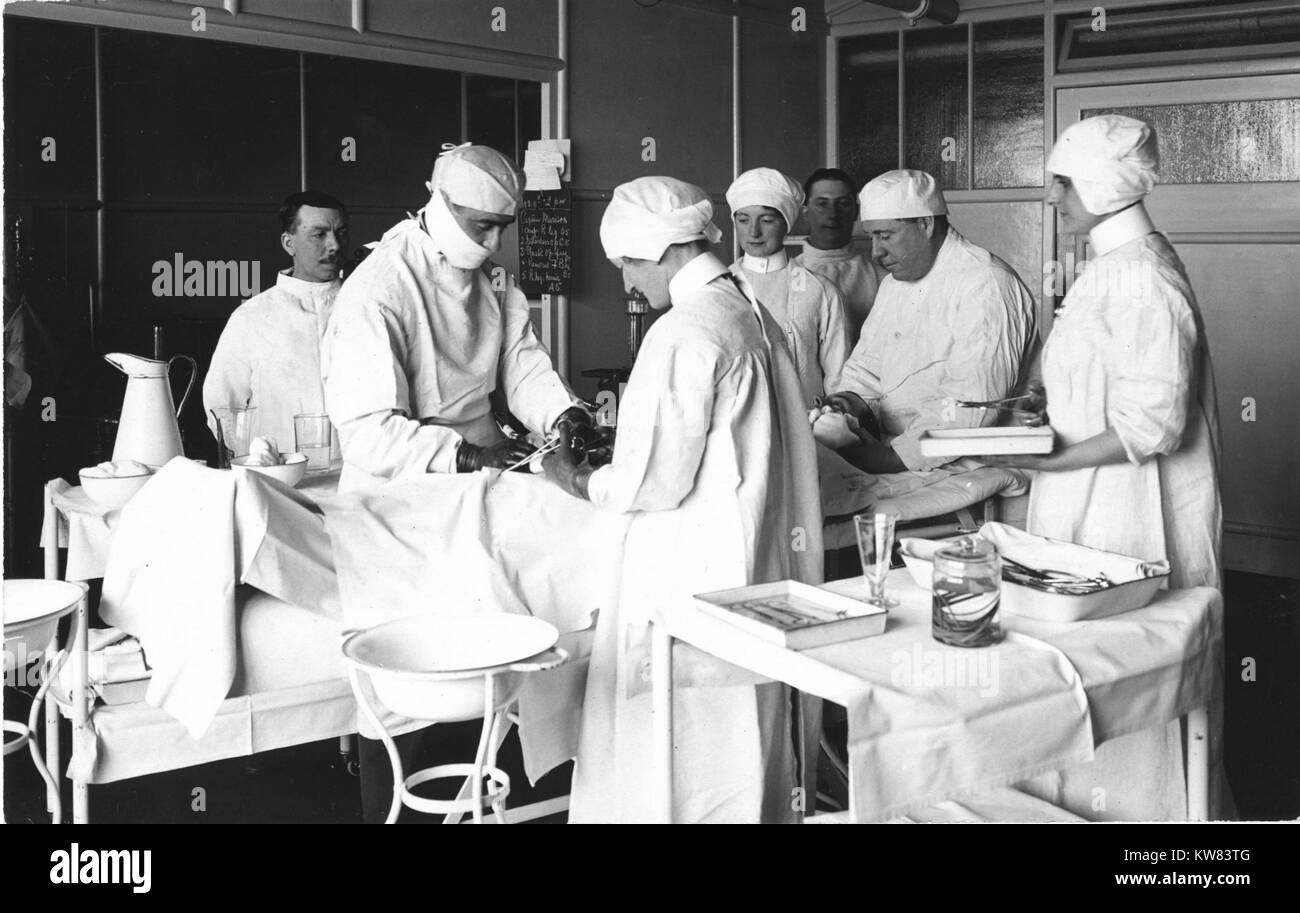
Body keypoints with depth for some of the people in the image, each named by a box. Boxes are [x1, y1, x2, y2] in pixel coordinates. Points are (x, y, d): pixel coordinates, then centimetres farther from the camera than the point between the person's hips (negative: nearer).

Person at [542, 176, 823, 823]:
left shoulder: (683, 332, -17)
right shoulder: (752, 314, 9)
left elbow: (658, 480, -18)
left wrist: (581, 482, -2)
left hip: (690, 574, -9)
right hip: (754, 566, 9)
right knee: (744, 727, 17)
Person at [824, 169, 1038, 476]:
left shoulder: (986, 285, -13)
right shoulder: (895, 281, 18)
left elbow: (974, 403, -22)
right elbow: (866, 365, 20)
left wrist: (896, 457, -23)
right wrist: (852, 401, -3)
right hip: (891, 452, 8)